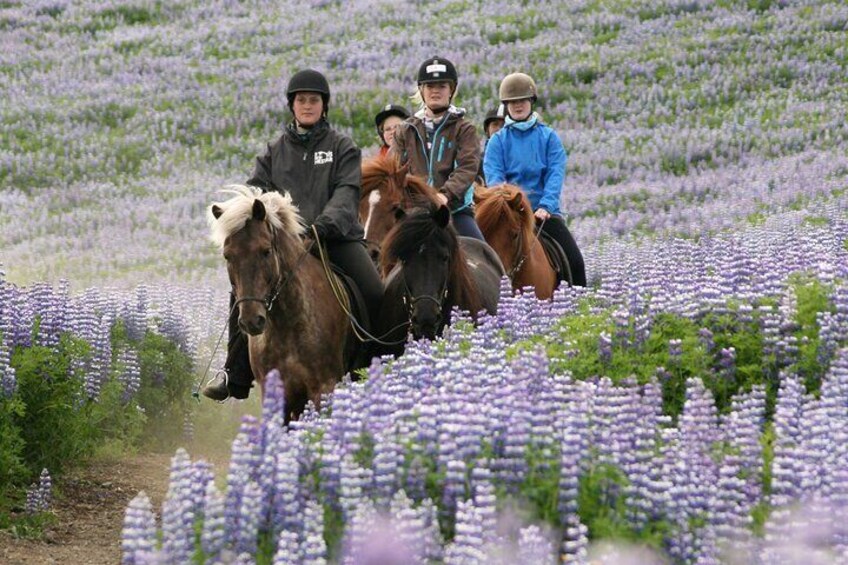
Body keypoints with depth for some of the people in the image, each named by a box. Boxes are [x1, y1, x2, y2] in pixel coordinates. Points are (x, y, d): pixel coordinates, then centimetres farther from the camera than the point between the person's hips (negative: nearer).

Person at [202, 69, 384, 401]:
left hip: (337, 236, -2)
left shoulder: (342, 148, 8)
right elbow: (257, 190, 7)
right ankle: (235, 377, -10)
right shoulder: (276, 152, 17)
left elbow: (345, 195, -6)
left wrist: (323, 225, -25)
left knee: (375, 295, -23)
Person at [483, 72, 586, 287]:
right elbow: (494, 178, -3)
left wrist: (545, 206, -17)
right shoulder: (498, 141, 9)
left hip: (545, 211, 0)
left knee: (574, 261, -15)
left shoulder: (548, 137, 10)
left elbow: (556, 175, -1)